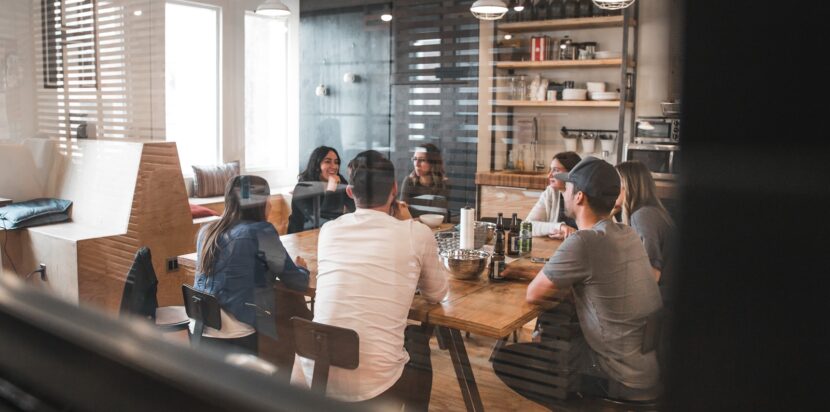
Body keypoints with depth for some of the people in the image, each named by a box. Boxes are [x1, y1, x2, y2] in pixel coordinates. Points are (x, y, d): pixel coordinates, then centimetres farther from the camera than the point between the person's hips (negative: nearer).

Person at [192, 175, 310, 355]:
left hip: (199, 331, 7)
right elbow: (298, 282, -4)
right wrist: (301, 268, 17)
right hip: (235, 338, -7)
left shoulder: (207, 231, 10)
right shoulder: (260, 231, -9)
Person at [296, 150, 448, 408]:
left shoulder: (329, 230, 4)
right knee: (418, 342, 28)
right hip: (375, 385, -3)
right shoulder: (417, 233, -5)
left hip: (316, 376, 4)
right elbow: (436, 294, 12)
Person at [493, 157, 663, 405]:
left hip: (626, 377, -8)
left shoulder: (583, 242, -23)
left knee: (504, 360, -2)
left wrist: (567, 287, 5)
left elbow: (534, 294, -11)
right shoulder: (627, 234, 3)